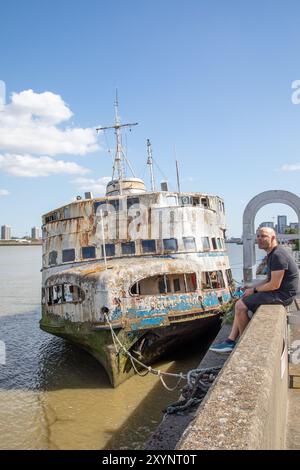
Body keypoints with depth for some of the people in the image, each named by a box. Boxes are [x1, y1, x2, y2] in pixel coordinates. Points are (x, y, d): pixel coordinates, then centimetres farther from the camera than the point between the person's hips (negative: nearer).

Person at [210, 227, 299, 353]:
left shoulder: (278, 255, -21)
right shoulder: (272, 254, 13)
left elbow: (274, 285, -24)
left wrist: (254, 290, -10)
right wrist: (253, 288, 7)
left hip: (281, 295, -11)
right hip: (277, 291, 11)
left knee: (240, 306, -12)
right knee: (241, 303, 9)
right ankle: (230, 341, 5)